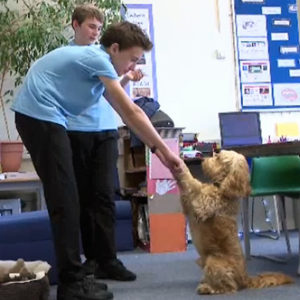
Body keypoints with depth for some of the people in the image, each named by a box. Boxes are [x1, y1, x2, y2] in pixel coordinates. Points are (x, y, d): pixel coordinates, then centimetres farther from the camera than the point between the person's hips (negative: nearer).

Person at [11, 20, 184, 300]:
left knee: (64, 200, 11)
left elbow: (127, 113, 19)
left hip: (38, 118, 10)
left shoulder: (96, 62, 19)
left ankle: (72, 277, 17)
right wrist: (165, 151, -8)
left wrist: (155, 148, 15)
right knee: (64, 201, -9)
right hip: (40, 117, -10)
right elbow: (132, 112, -13)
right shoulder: (98, 58, -11)